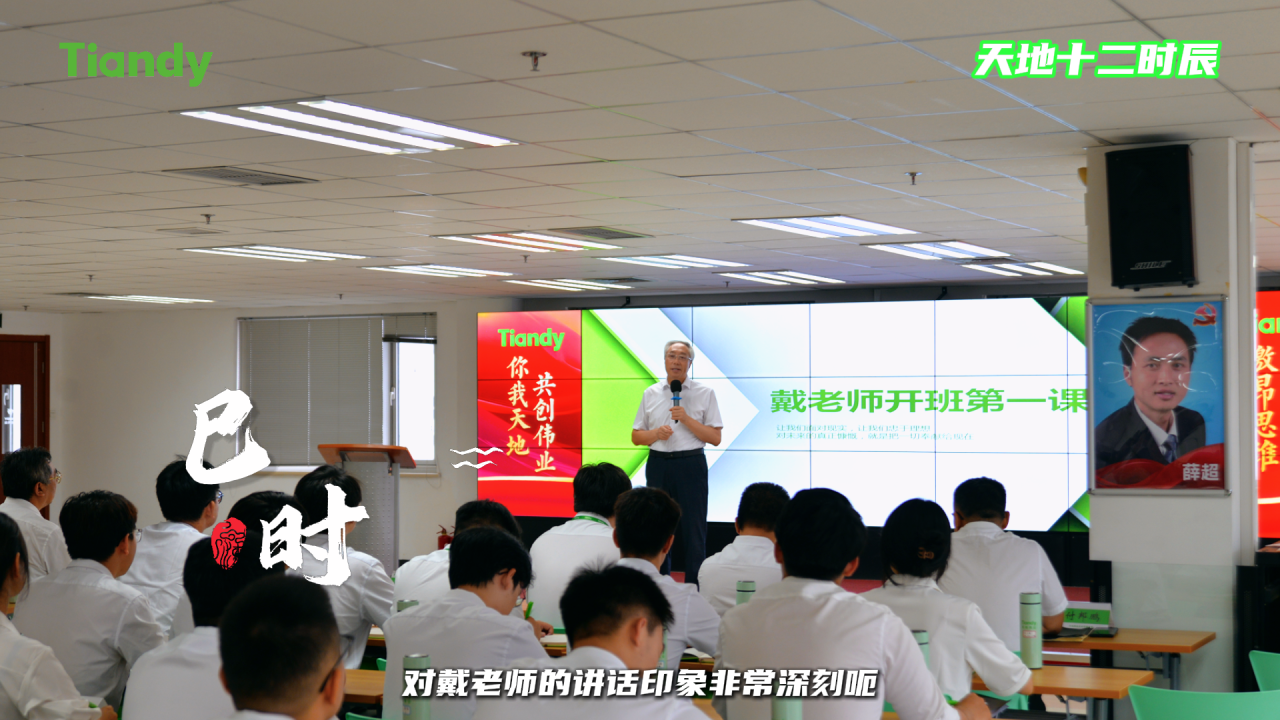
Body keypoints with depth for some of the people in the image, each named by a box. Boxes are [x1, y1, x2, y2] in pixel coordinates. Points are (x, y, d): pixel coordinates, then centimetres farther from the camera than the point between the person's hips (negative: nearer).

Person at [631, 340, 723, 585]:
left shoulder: (705, 393, 2)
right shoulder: (651, 393, 10)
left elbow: (715, 438, -3)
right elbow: (636, 436, 12)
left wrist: (687, 419, -14)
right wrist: (656, 433, -8)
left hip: (691, 465, -3)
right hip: (658, 464, 3)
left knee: (693, 533, -2)